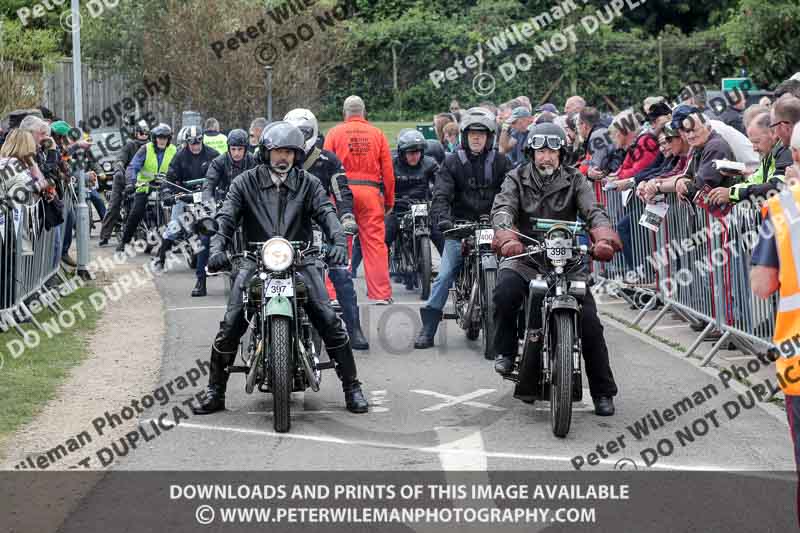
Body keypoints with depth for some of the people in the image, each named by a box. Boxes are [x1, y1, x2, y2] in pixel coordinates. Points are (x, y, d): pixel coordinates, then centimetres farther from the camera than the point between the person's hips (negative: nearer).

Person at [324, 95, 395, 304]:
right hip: (371, 190, 1)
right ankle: (381, 294, 1)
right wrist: (389, 200, 12)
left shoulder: (335, 133, 4)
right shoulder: (377, 134, 7)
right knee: (375, 242, 1)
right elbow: (388, 170, 6)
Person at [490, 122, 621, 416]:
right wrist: (506, 235, -37)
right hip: (525, 257, 0)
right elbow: (503, 208, -13)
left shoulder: (575, 180, 5)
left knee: (590, 322, -13)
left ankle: (603, 392, 2)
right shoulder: (517, 179, 5)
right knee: (505, 293, -33)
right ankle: (506, 352, -7)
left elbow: (593, 210, -12)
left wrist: (604, 236, -35)